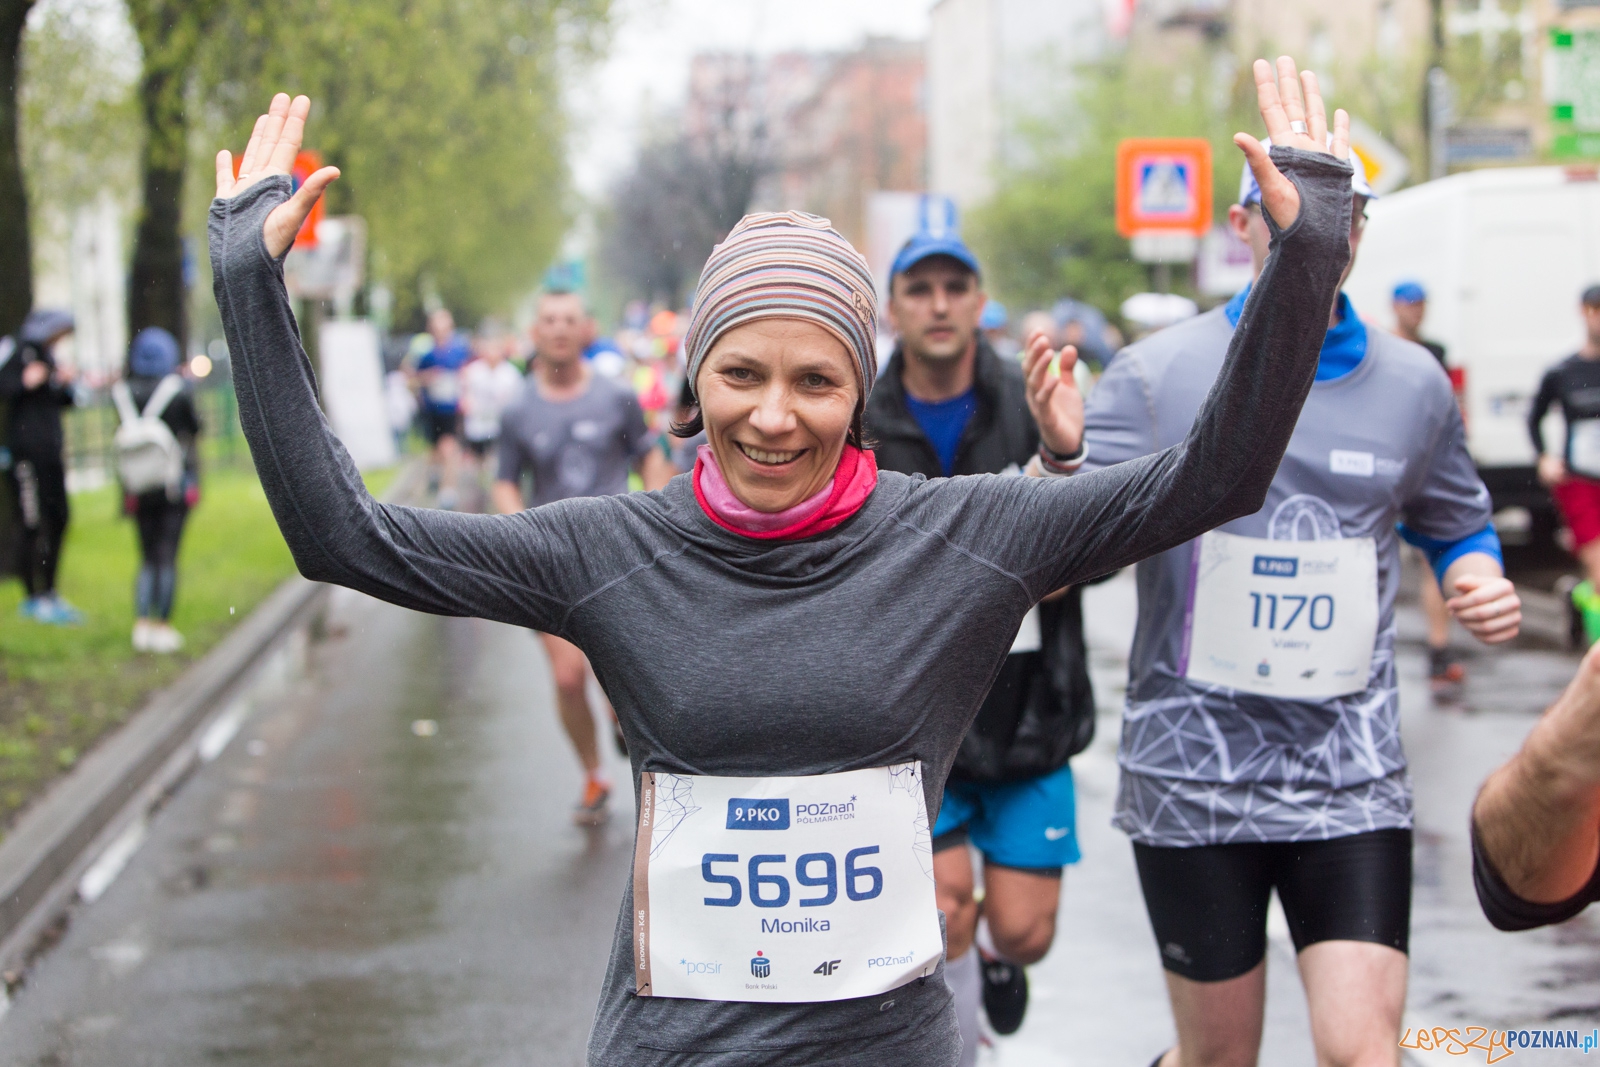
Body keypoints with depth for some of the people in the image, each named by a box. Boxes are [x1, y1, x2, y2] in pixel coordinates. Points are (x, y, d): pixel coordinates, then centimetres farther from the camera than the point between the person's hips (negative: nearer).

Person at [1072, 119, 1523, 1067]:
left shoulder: (1412, 383, 4)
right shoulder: (1157, 373, -4)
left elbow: (1456, 524, 20)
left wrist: (1483, 582, -4)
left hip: (1352, 774, 2)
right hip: (1193, 769, -1)